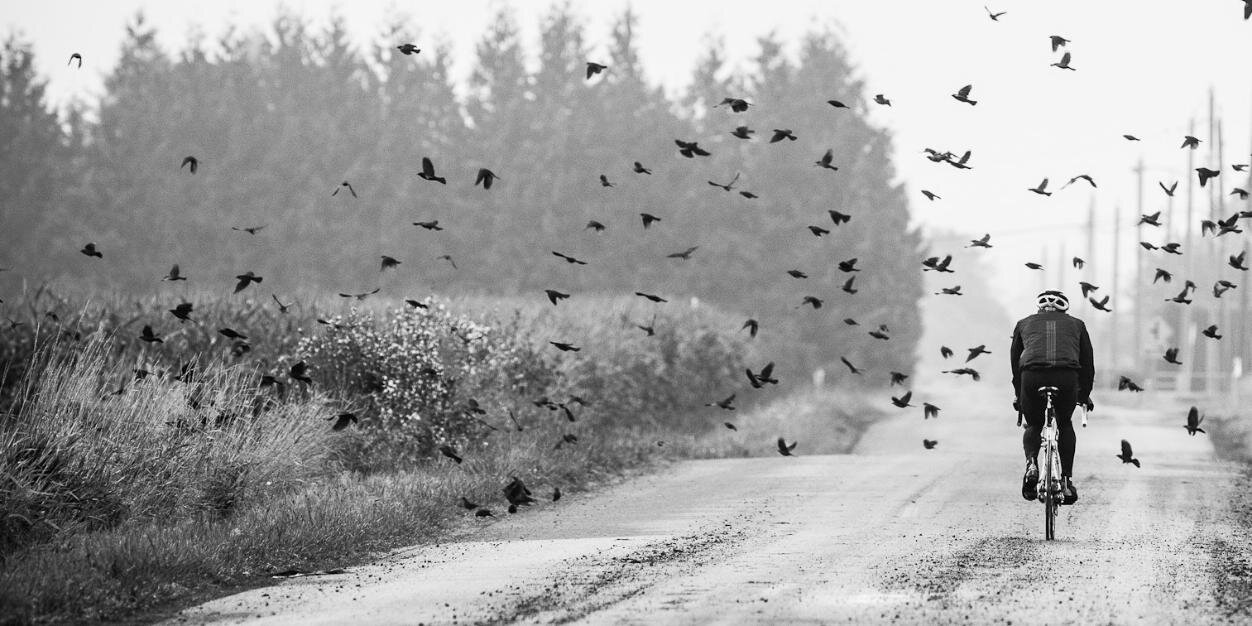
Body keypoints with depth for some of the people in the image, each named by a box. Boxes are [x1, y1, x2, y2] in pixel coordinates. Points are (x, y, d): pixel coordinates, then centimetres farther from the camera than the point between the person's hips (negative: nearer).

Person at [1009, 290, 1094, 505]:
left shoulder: (1024, 324, 30)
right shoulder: (1076, 324, 30)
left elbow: (1015, 361, 34)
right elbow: (1087, 363, 32)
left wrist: (1018, 395, 45)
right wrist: (1084, 395, 43)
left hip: (1032, 376, 0)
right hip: (1067, 378, 0)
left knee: (1033, 425, 23)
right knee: (1065, 425, 25)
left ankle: (1031, 463, -4)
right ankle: (1067, 478, 13)